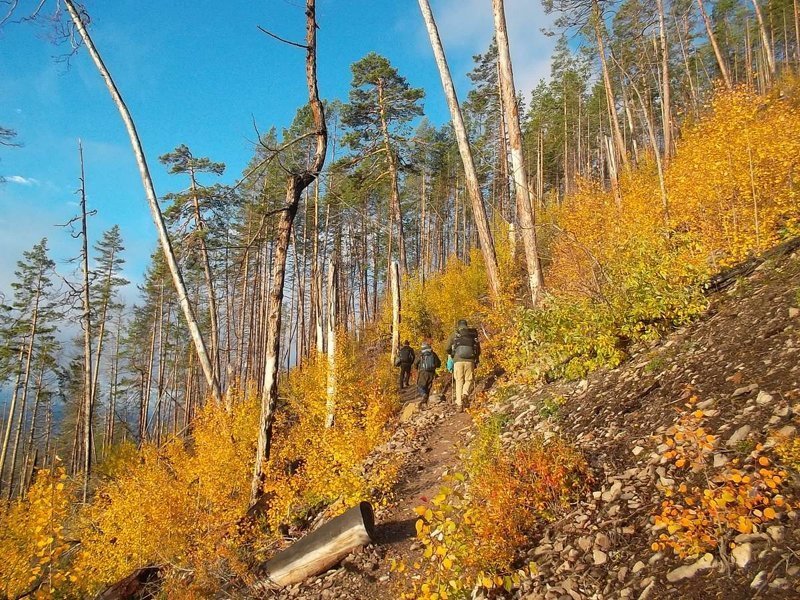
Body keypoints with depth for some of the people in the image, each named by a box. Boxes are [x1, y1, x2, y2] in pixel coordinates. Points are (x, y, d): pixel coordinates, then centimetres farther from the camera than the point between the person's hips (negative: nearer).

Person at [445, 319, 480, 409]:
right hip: (470, 361, 1)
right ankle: (465, 393, -12)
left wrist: (450, 354, 29)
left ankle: (459, 403, 5)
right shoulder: (474, 333, 13)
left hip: (458, 360, 0)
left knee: (459, 381, 9)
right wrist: (476, 360, 29)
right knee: (469, 379, 16)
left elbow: (447, 348, 9)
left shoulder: (454, 334, 8)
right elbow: (478, 349, 15)